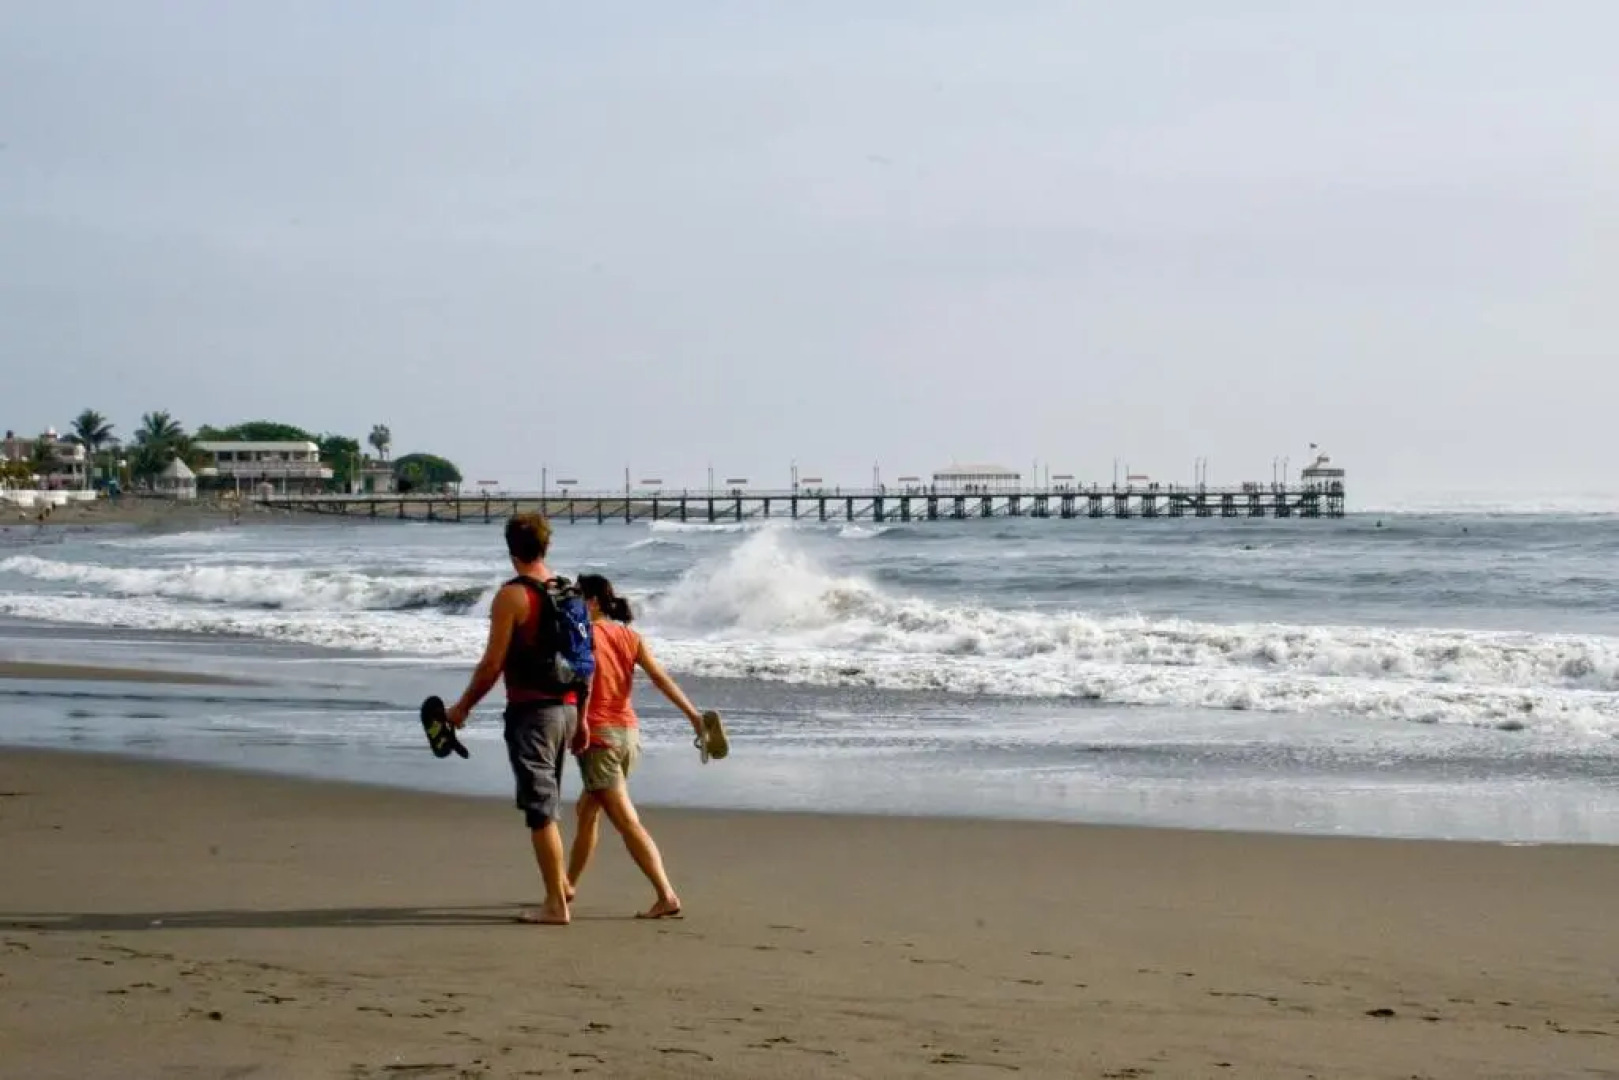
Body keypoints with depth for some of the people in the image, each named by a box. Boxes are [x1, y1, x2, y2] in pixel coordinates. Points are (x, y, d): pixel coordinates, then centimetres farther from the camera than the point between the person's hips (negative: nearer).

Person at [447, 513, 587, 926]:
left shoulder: (512, 596, -11)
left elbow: (493, 664, -12)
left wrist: (462, 707, 0)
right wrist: (581, 718, 20)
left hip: (531, 710, -7)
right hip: (567, 707, 7)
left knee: (540, 807, -4)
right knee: (549, 801, 23)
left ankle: (556, 904, -4)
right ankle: (560, 882, 28)